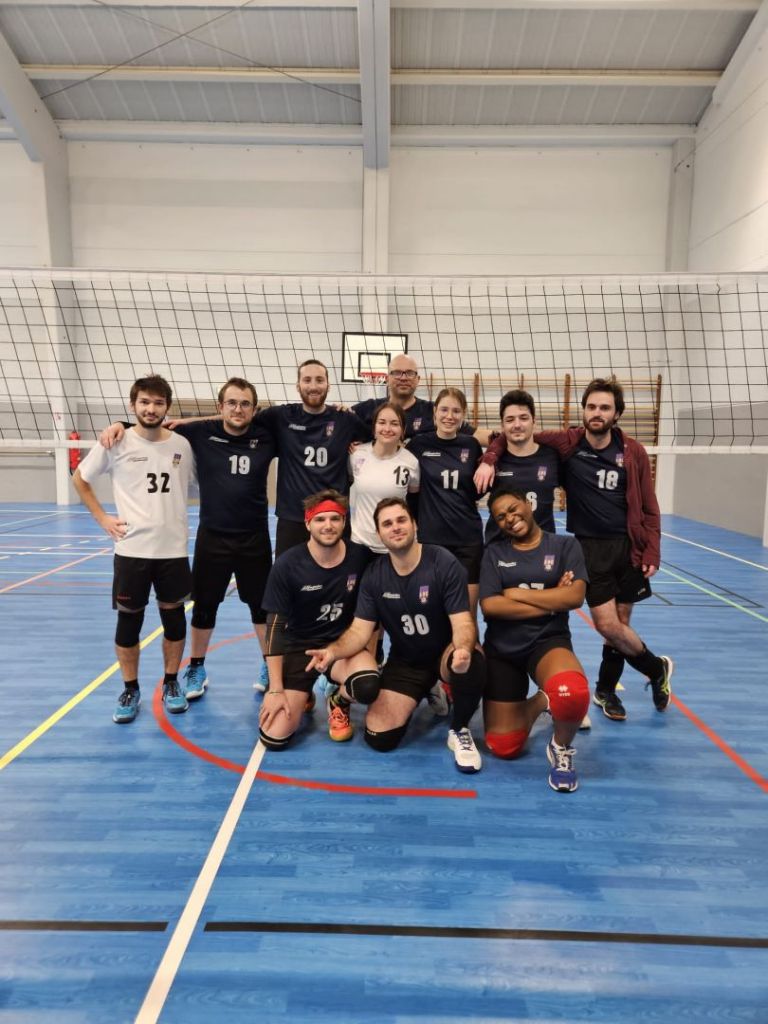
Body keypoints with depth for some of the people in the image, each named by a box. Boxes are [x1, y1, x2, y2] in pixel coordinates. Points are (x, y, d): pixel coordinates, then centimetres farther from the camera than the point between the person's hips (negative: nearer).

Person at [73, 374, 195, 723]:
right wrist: (103, 519, 0)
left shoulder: (182, 445, 0)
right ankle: (130, 690, 25)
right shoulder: (116, 443, -4)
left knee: (174, 616, 10)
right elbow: (80, 479, 8)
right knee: (129, 619, 7)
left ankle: (171, 684, 28)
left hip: (174, 548, 2)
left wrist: (195, 523, 3)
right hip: (131, 548, -1)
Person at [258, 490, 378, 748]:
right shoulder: (287, 564, -15)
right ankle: (303, 695, 22)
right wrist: (275, 690, -13)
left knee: (367, 685, -34)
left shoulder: (360, 557, -11)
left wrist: (370, 653, 1)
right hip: (299, 645, 0)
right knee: (274, 738, -14)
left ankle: (339, 702, 5)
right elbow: (275, 626, -11)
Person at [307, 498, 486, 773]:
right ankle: (428, 693, 22)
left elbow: (463, 622, -22)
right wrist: (333, 651, -30)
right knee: (379, 737, -11)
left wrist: (462, 649, -47)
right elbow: (360, 630, -9)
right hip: (405, 661, 3)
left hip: (446, 654, -3)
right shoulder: (374, 575, -8)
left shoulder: (444, 564, -18)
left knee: (470, 663, -40)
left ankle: (459, 730, -7)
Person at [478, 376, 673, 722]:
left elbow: (648, 507, 4)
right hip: (589, 547, -1)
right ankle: (657, 668, 23)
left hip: (628, 547, 2)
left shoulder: (633, 451, -2)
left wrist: (651, 553, -2)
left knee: (620, 624, 9)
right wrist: (489, 458, -19)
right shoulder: (566, 443, -7)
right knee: (607, 624, -7)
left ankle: (606, 690, 34)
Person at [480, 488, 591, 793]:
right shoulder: (494, 552, 3)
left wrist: (516, 593, -11)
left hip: (548, 642, -2)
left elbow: (575, 596, -15)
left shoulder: (565, 545, 1)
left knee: (572, 692, -38)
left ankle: (562, 747, -3)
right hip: (502, 649, 2)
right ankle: (535, 705, 33)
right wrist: (551, 601, -11)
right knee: (503, 747, 0)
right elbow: (489, 606, -10)